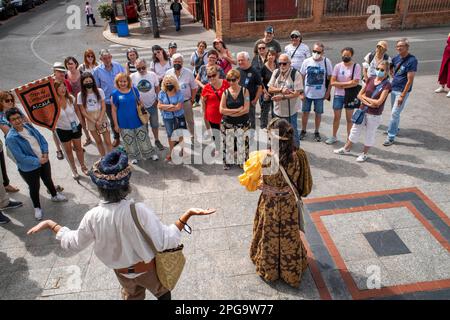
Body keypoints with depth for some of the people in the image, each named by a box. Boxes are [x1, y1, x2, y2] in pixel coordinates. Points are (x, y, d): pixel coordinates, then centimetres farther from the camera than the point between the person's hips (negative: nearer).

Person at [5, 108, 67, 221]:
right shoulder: (11, 138, -25)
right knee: (34, 188, 13)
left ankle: (55, 195, 53)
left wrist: (45, 153, -13)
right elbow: (21, 157, -26)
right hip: (29, 168, -6)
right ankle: (37, 208, 37)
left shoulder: (28, 126, -6)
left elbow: (42, 139, 1)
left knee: (48, 180, 27)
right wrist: (38, 161, -22)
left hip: (44, 161, 6)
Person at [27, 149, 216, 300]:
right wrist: (188, 214, -35)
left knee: (131, 297, 33)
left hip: (122, 272, 3)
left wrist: (50, 224, 6)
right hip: (147, 268, -3)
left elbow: (73, 243, -6)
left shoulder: (93, 217, -24)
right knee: (163, 293, 28)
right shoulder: (140, 211, -36)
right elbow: (164, 242, -31)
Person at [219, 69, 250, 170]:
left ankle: (243, 162, 25)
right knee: (228, 143, 10)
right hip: (228, 124, 1)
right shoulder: (226, 92, -2)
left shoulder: (244, 91, -5)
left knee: (242, 143, 6)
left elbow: (246, 109, -13)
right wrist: (237, 110, -15)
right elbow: (221, 110, -9)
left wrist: (230, 112, -13)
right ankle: (228, 162, 29)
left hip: (242, 123, -1)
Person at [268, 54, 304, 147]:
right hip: (277, 110, 5)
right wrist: (281, 89, -18)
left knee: (293, 132, 9)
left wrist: (282, 97, -26)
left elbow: (297, 93, -18)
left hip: (290, 111, -5)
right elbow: (270, 89, -1)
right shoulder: (276, 72, 2)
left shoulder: (296, 74, -13)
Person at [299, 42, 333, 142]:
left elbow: (330, 78, 0)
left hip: (320, 94, -1)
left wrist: (328, 92, -4)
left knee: (318, 113, 9)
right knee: (305, 112, 10)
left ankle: (316, 132, 26)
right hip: (307, 93, 1)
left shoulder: (326, 62, -6)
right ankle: (303, 131, 29)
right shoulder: (307, 62, -3)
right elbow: (302, 77, 3)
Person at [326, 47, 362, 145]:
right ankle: (334, 137, 25)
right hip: (338, 95, 2)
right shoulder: (338, 66, 0)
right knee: (336, 117, 11)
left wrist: (340, 84, -12)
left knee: (349, 118, 8)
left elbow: (355, 82, -14)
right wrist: (347, 83, -11)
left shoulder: (356, 66, -5)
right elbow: (332, 82, -6)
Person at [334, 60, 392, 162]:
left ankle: (364, 154, 28)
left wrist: (365, 97, -10)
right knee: (355, 130, 18)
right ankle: (346, 148, 35)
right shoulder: (370, 79, 0)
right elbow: (359, 95, 1)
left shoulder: (386, 85, -14)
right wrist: (368, 103, -15)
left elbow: (378, 102, -21)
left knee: (370, 134, 12)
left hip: (374, 115, -5)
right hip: (362, 110, 5)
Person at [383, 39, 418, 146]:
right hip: (393, 88, 7)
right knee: (395, 112, 18)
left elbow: (410, 80, -18)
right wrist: (393, 76, 9)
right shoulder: (397, 58, 3)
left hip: (402, 91, -7)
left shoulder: (412, 61, -17)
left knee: (394, 113, -8)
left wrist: (402, 95, -20)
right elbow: (390, 68, 27)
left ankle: (391, 137, -2)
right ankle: (395, 129, 37)